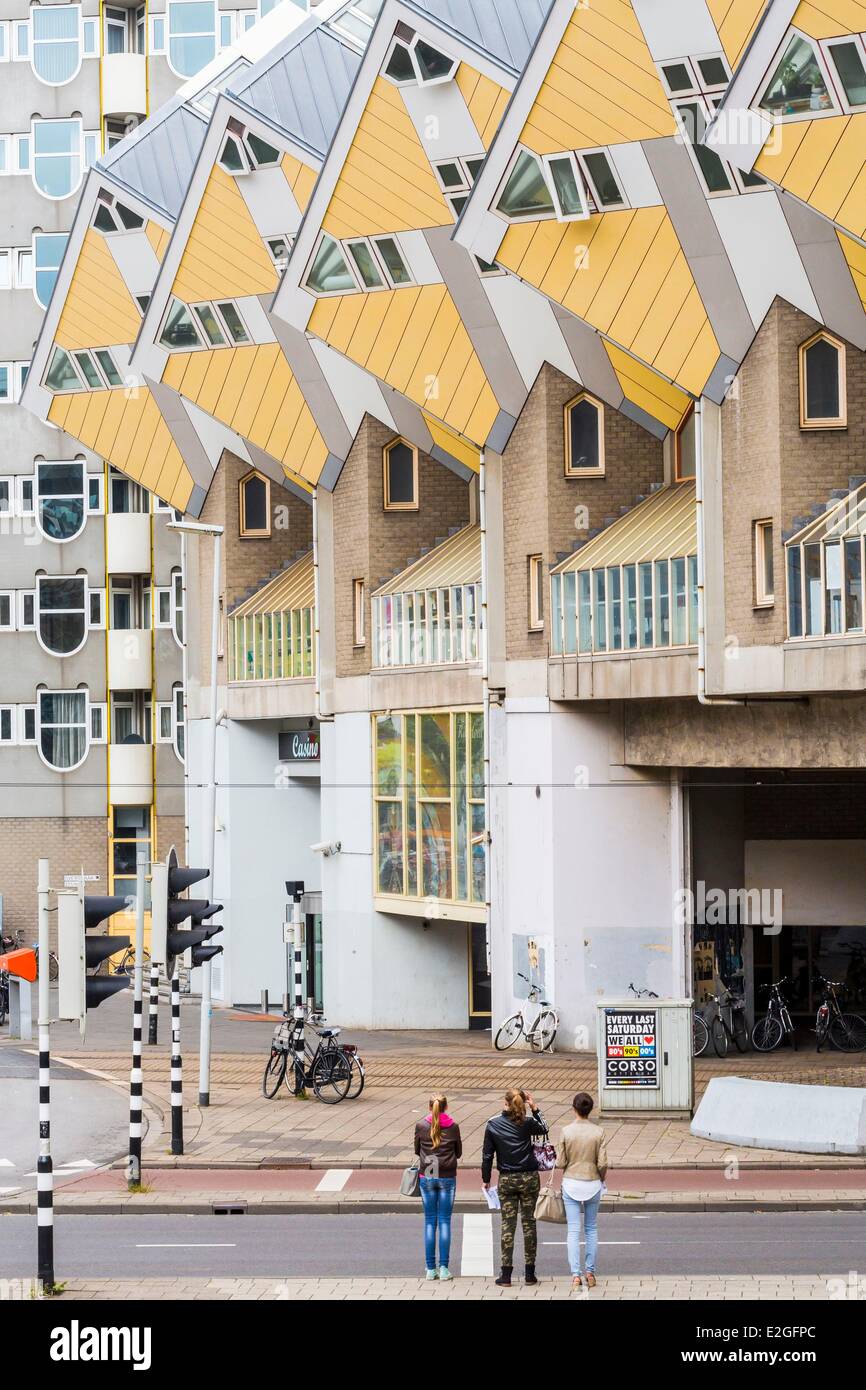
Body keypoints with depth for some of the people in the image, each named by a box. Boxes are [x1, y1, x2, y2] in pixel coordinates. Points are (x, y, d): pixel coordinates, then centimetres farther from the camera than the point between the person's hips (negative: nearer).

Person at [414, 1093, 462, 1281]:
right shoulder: (453, 1126, -5)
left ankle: (430, 1268, 6)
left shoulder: (421, 1126, -5)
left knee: (429, 1222, 7)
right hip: (447, 1177, 0)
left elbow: (417, 1150, 7)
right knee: (445, 1221, 4)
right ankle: (444, 1268, 1)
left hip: (427, 1177, 0)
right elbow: (459, 1152, 6)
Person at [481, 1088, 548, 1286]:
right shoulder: (527, 1123, -6)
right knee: (529, 1222, 7)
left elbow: (487, 1154, -2)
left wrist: (486, 1179, 7)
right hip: (529, 1178, 0)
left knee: (508, 1225, 4)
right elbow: (543, 1129, 17)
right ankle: (530, 1273, 9)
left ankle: (506, 1273, 1)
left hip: (506, 1180, 0)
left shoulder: (493, 1125, -6)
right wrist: (534, 1108, 13)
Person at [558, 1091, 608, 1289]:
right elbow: (602, 1163, -8)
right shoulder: (598, 1132, -9)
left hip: (571, 1183, -1)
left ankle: (575, 1275, -4)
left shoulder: (567, 1131, -10)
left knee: (573, 1230, 3)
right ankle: (590, 1273, 15)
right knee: (591, 1229, 14)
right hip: (592, 1183, 1)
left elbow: (560, 1163, -7)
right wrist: (602, 1178, 11)